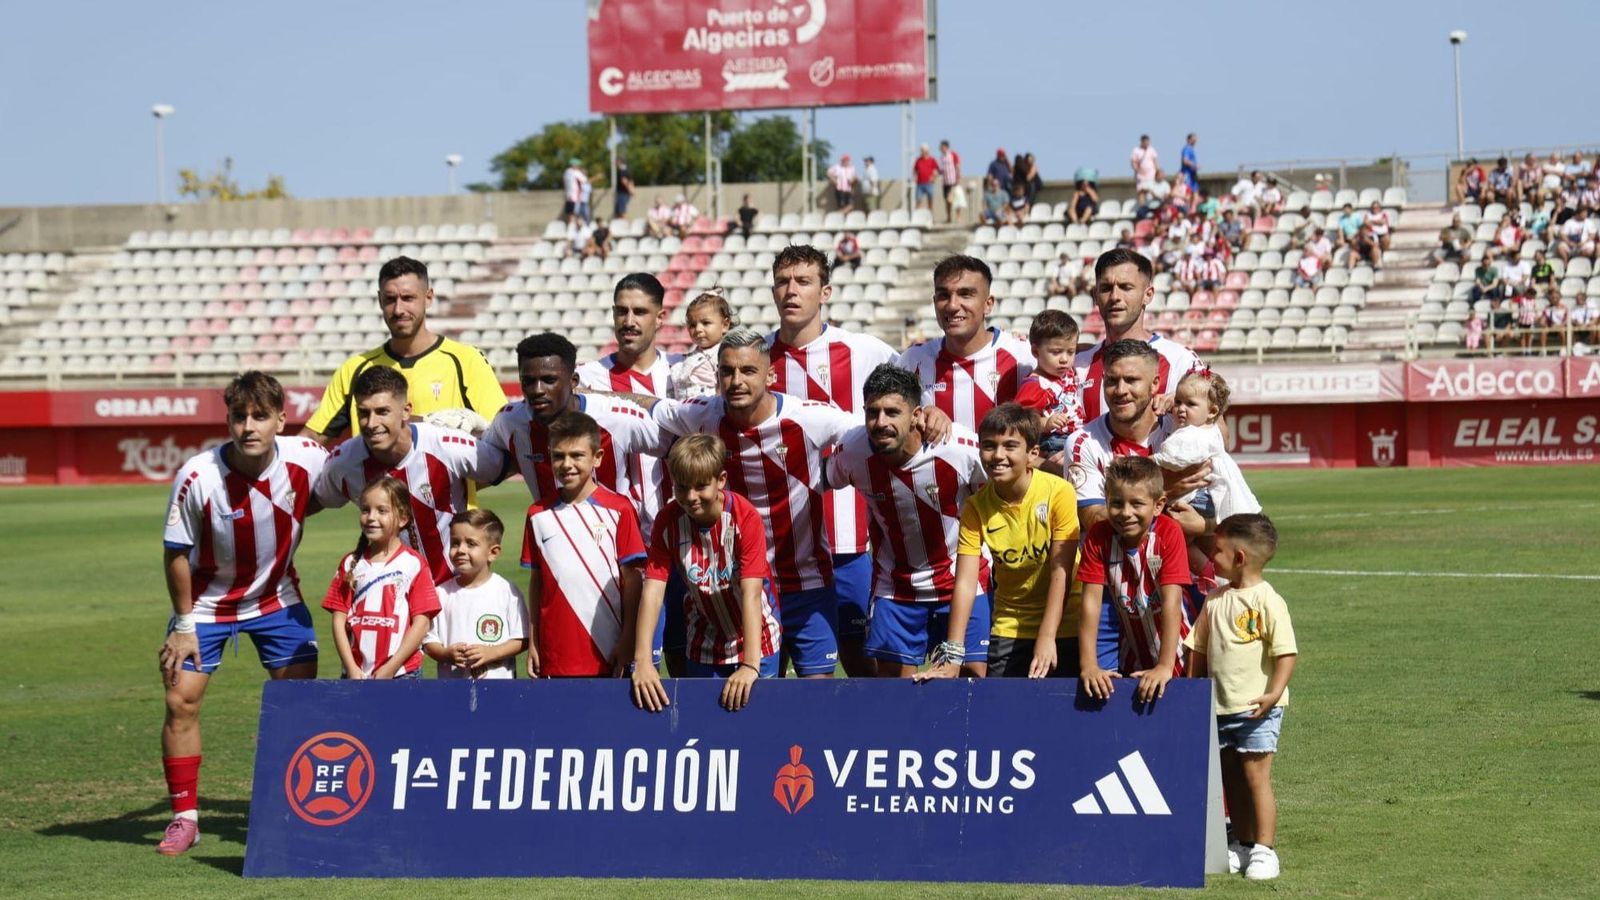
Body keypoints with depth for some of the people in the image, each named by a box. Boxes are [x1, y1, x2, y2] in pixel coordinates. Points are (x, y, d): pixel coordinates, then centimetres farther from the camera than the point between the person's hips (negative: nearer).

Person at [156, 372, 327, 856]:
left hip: (277, 596, 2)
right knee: (181, 700, -7)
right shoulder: (197, 476, -27)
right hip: (207, 601, -2)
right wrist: (183, 624, -10)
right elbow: (176, 553, -13)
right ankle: (184, 817, 6)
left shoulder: (306, 458, -22)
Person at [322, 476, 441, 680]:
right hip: (356, 675, 3)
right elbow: (339, 619, 7)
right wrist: (352, 669, -4)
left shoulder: (414, 564, -1)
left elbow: (422, 622, -5)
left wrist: (390, 668, -9)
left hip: (402, 672, -3)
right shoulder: (350, 564, 10)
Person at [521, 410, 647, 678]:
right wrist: (532, 643, 9)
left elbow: (631, 580, -1)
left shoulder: (619, 509, -2)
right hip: (554, 654, 3)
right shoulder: (538, 514, 8)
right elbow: (536, 581, 11)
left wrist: (627, 641, -4)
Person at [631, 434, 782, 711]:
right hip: (705, 644, 3)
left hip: (756, 639, -2)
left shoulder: (746, 518, -24)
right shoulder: (667, 521, -14)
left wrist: (750, 666, -38)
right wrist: (642, 662, -32)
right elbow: (653, 590, -21)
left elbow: (751, 594, -30)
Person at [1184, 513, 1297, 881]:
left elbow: (1287, 653, -15)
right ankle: (1242, 844, 21)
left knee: (1256, 777, -6)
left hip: (1256, 709, -7)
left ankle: (1263, 849, 0)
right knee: (1231, 779, 11)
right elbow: (1199, 649, 16)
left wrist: (1273, 694, -25)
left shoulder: (1268, 601, -12)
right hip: (1219, 708, 7)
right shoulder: (1215, 600, 8)